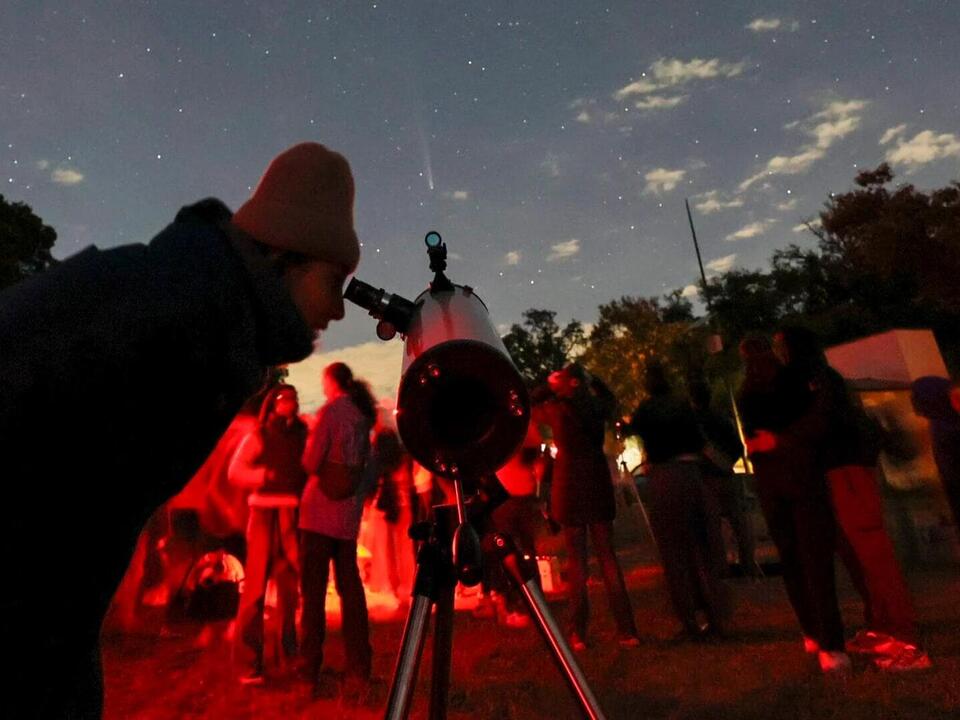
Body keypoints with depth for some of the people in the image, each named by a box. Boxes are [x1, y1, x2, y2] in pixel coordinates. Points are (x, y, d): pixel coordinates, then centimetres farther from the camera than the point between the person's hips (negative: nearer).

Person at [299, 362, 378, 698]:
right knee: (350, 587, 9)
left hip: (322, 509, -6)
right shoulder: (362, 414, 11)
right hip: (349, 512, 6)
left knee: (313, 590, 1)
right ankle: (358, 671, 13)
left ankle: (311, 673, 5)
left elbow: (311, 462, -8)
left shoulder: (330, 411, -7)